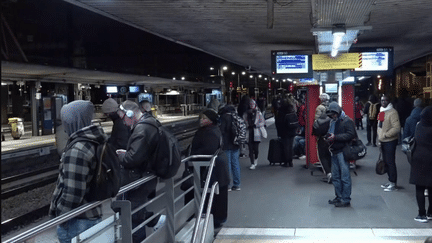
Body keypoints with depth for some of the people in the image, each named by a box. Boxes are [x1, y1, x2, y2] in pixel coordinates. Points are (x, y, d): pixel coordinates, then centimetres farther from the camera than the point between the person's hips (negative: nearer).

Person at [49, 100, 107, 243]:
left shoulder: (76, 151, -23)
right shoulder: (94, 142, 5)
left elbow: (72, 193, -24)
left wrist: (60, 219, -10)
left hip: (77, 221, -9)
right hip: (93, 214, 9)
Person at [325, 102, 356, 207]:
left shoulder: (347, 121, -8)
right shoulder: (333, 121, 18)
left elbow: (350, 135, -19)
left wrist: (335, 137, -20)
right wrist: (328, 137, 6)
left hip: (343, 152, -9)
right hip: (335, 152, 9)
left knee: (345, 177, -5)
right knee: (335, 176, 13)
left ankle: (346, 200, 0)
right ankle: (339, 197, 24)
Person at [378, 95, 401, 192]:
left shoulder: (392, 112, -16)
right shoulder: (381, 111, 13)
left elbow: (397, 128, -23)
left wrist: (385, 135, -20)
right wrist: (379, 136, 14)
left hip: (390, 141, -9)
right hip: (383, 141, 9)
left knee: (390, 162, -6)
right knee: (385, 161, 16)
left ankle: (393, 184, 1)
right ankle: (390, 181, 28)